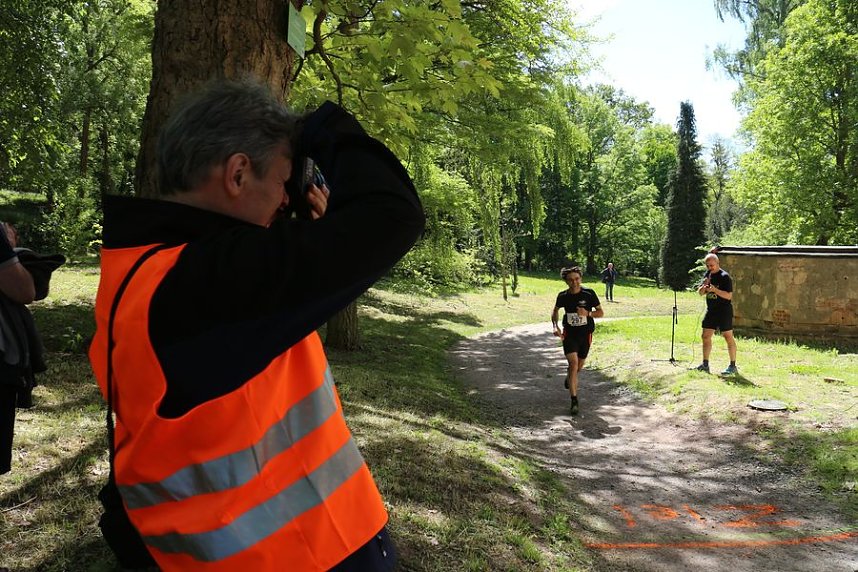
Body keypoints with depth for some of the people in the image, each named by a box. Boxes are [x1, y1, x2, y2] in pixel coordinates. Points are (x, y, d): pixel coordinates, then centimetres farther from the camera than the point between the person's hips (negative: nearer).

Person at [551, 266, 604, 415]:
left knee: (579, 366, 15)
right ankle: (574, 401, -14)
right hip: (569, 334, -1)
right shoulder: (563, 296, -7)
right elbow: (555, 311, 13)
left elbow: (601, 312, -4)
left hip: (585, 334, 1)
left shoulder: (589, 294, -12)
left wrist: (587, 313, -24)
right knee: (573, 363, -17)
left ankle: (569, 377, 53)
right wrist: (556, 327, -3)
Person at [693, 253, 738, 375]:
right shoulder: (707, 274, 9)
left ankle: (733, 366, 3)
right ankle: (705, 365, 15)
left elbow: (728, 295, -18)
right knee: (706, 336, 7)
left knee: (728, 337, -2)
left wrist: (714, 290, -27)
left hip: (724, 311, -7)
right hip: (711, 310, 7)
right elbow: (700, 293, 10)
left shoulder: (724, 276, -12)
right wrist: (704, 287, -11)